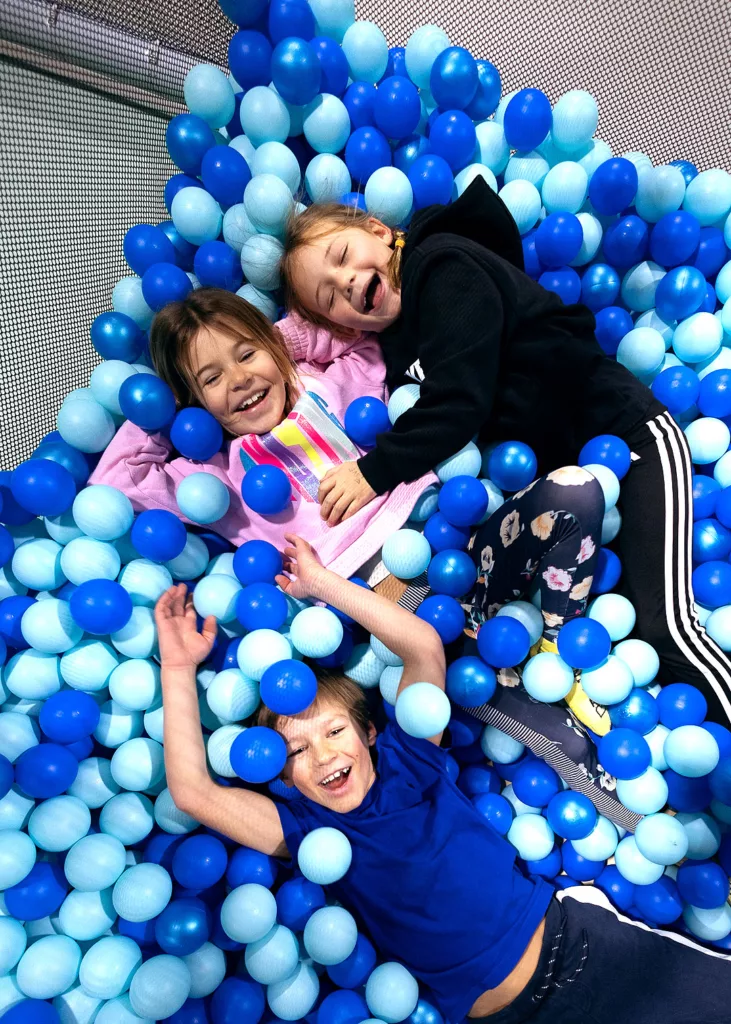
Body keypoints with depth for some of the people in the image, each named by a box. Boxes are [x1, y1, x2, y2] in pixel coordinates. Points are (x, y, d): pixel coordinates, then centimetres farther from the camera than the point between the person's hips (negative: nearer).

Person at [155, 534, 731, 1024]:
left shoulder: (407, 758, -2)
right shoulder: (310, 835, -2)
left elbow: (424, 647, -12)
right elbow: (194, 793, -12)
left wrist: (320, 581, -12)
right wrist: (179, 667, -11)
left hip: (578, 939, 0)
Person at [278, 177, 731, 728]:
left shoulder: (445, 265, -13)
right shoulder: (397, 343, 11)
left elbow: (460, 400, -24)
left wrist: (376, 470, -21)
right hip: (554, 470, 8)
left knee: (664, 627, -15)